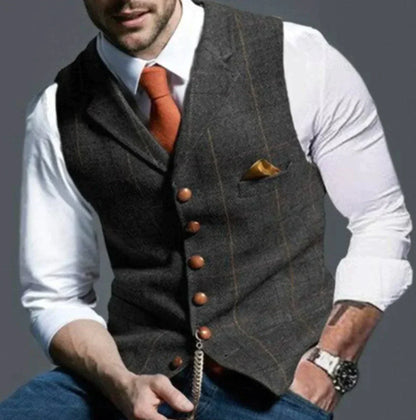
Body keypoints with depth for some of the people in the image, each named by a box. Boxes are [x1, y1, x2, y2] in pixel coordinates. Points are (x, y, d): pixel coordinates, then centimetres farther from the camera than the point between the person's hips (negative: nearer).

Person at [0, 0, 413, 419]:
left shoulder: (298, 59, -2)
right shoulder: (55, 114, 2)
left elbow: (381, 219, 5)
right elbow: (55, 296, 6)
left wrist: (328, 365, -7)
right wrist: (122, 383, -13)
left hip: (274, 382, -1)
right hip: (138, 372, 2)